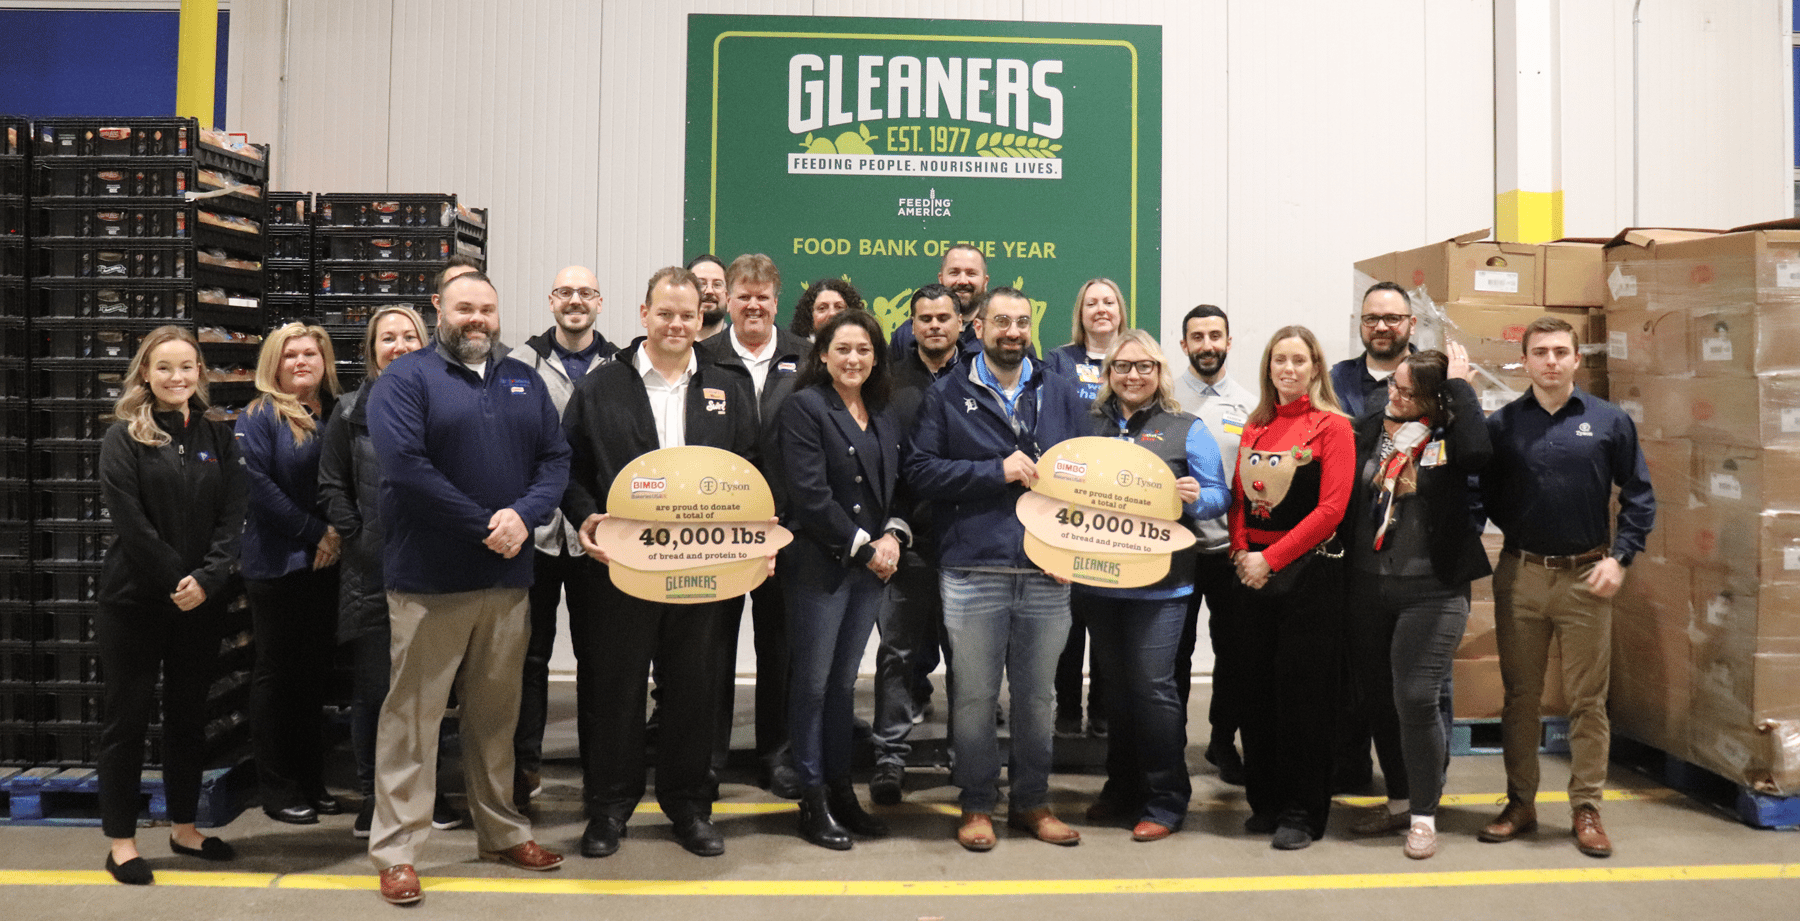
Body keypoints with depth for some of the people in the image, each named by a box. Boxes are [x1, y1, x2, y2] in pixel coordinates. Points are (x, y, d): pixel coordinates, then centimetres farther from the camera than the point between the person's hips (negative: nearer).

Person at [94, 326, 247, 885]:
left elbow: (232, 517, 1)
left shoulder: (217, 439, 8)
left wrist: (206, 578, -12)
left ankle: (184, 827, 23)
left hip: (201, 602, 4)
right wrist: (175, 581, -15)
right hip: (134, 601, -4)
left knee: (189, 714, 11)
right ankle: (120, 840, 13)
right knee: (127, 715, 3)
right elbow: (130, 520, -11)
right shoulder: (124, 438, -3)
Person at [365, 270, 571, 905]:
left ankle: (502, 832, 28)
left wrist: (523, 515, -13)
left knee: (496, 714, 15)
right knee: (412, 715, 1)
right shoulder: (406, 378, -3)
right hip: (429, 582, -5)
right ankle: (396, 850, 12)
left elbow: (555, 458, 6)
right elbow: (405, 464, -16)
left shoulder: (525, 382, 13)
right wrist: (484, 526, -16)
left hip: (507, 578, 5)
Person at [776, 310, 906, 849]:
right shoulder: (804, 407, -7)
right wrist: (864, 547, -13)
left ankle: (841, 791, 21)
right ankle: (813, 800, 12)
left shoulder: (883, 415, 13)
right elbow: (810, 495, -15)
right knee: (813, 681, 2)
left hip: (872, 566, 6)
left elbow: (898, 485, 16)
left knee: (844, 681, 13)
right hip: (821, 564, -6)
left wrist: (893, 536, -3)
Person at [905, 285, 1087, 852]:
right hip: (973, 571, -2)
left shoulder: (1061, 395, 12)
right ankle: (977, 805, 19)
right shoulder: (947, 396, 6)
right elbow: (920, 469, -4)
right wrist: (996, 472, -11)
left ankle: (1032, 802, 25)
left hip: (1047, 572, 2)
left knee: (1038, 694, 11)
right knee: (974, 695, 5)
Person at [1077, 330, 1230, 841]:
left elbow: (1219, 494, 2)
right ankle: (1122, 788, 27)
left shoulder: (1186, 429, 4)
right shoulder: (1089, 426, 13)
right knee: (1117, 684, 13)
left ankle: (1165, 801, 8)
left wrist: (1197, 498, -20)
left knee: (1152, 686, -5)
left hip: (1158, 582, -4)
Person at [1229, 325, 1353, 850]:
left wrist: (1270, 559, -13)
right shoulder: (1255, 427, 13)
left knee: (1302, 687, -2)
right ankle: (1266, 801, 21)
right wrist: (1241, 552, -3)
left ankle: (1302, 812, 9)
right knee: (1259, 685, 9)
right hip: (1255, 570, 5)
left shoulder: (1332, 426, -4)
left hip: (1309, 571, -5)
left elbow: (1331, 508, -12)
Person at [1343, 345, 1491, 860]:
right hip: (1368, 587, 5)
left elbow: (1479, 450, -28)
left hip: (1431, 591, -5)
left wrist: (1459, 384, -19)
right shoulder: (1370, 430, 7)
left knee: (1415, 699, -10)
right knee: (1377, 699, 13)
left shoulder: (1447, 438, -6)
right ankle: (1399, 801, 31)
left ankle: (1424, 816, 8)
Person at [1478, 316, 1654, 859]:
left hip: (1587, 578, -1)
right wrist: (1516, 532, -7)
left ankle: (1586, 810, 15)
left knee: (1588, 699, 4)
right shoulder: (1502, 424, 3)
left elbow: (1639, 496, 5)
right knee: (1520, 696, 8)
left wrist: (1619, 557, -4)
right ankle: (1520, 804, 19)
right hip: (1520, 575, 1)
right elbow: (1484, 495, 6)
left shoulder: (1609, 421, 2)